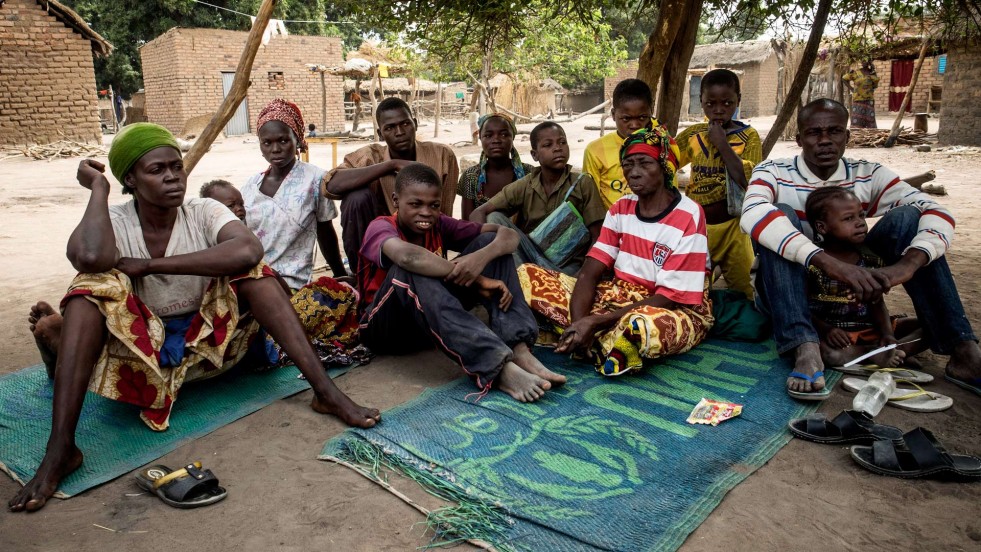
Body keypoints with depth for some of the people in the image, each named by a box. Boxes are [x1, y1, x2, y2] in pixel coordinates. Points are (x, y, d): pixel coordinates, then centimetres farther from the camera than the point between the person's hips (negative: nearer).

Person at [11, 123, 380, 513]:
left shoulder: (204, 213, -7)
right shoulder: (113, 222, -6)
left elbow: (248, 249, -32)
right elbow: (91, 258, -33)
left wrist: (147, 265, -28)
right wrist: (98, 187, -17)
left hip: (207, 344, 0)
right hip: (139, 351, 0)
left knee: (249, 268, -22)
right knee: (94, 283, -26)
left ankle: (325, 391, -30)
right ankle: (60, 449, -32)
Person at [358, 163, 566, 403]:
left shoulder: (439, 225, 0)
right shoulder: (380, 227, -15)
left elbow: (508, 236, -9)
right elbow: (405, 256, -41)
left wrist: (482, 256, -32)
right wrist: (475, 280, -36)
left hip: (436, 323, 5)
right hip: (387, 328, -5)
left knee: (489, 240, -8)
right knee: (409, 270, -37)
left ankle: (518, 349, -28)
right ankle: (498, 368, -47)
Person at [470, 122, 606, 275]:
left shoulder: (583, 183, -1)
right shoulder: (523, 186, 4)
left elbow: (596, 237, -3)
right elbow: (479, 213, -1)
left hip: (567, 264, -4)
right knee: (495, 218, -17)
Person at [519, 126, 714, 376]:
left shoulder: (688, 217, -15)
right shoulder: (621, 208, 3)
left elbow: (668, 299, -19)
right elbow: (590, 273, -3)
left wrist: (596, 322, -26)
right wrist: (578, 322, -24)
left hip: (678, 311, -6)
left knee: (642, 325, -45)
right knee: (527, 275, -8)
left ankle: (594, 344, -13)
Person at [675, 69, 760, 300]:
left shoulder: (748, 136, -4)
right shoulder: (692, 134, 3)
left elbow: (748, 181, -17)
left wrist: (722, 143, -15)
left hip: (731, 226, -2)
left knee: (744, 289, 7)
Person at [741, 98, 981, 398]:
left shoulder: (867, 176, -1)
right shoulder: (773, 172, -11)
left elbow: (936, 212, -13)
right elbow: (753, 214, -35)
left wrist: (909, 263, -34)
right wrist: (828, 262, -45)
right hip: (786, 294, -3)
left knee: (906, 216, -14)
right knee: (781, 215, -28)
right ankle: (805, 349, -39)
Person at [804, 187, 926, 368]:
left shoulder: (870, 259, 5)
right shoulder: (811, 262, -11)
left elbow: (877, 303, 7)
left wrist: (887, 333, -11)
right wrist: (825, 330, -27)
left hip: (869, 327, 6)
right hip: (833, 331, -6)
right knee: (820, 349, -39)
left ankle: (882, 353, -24)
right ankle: (876, 354, -23)